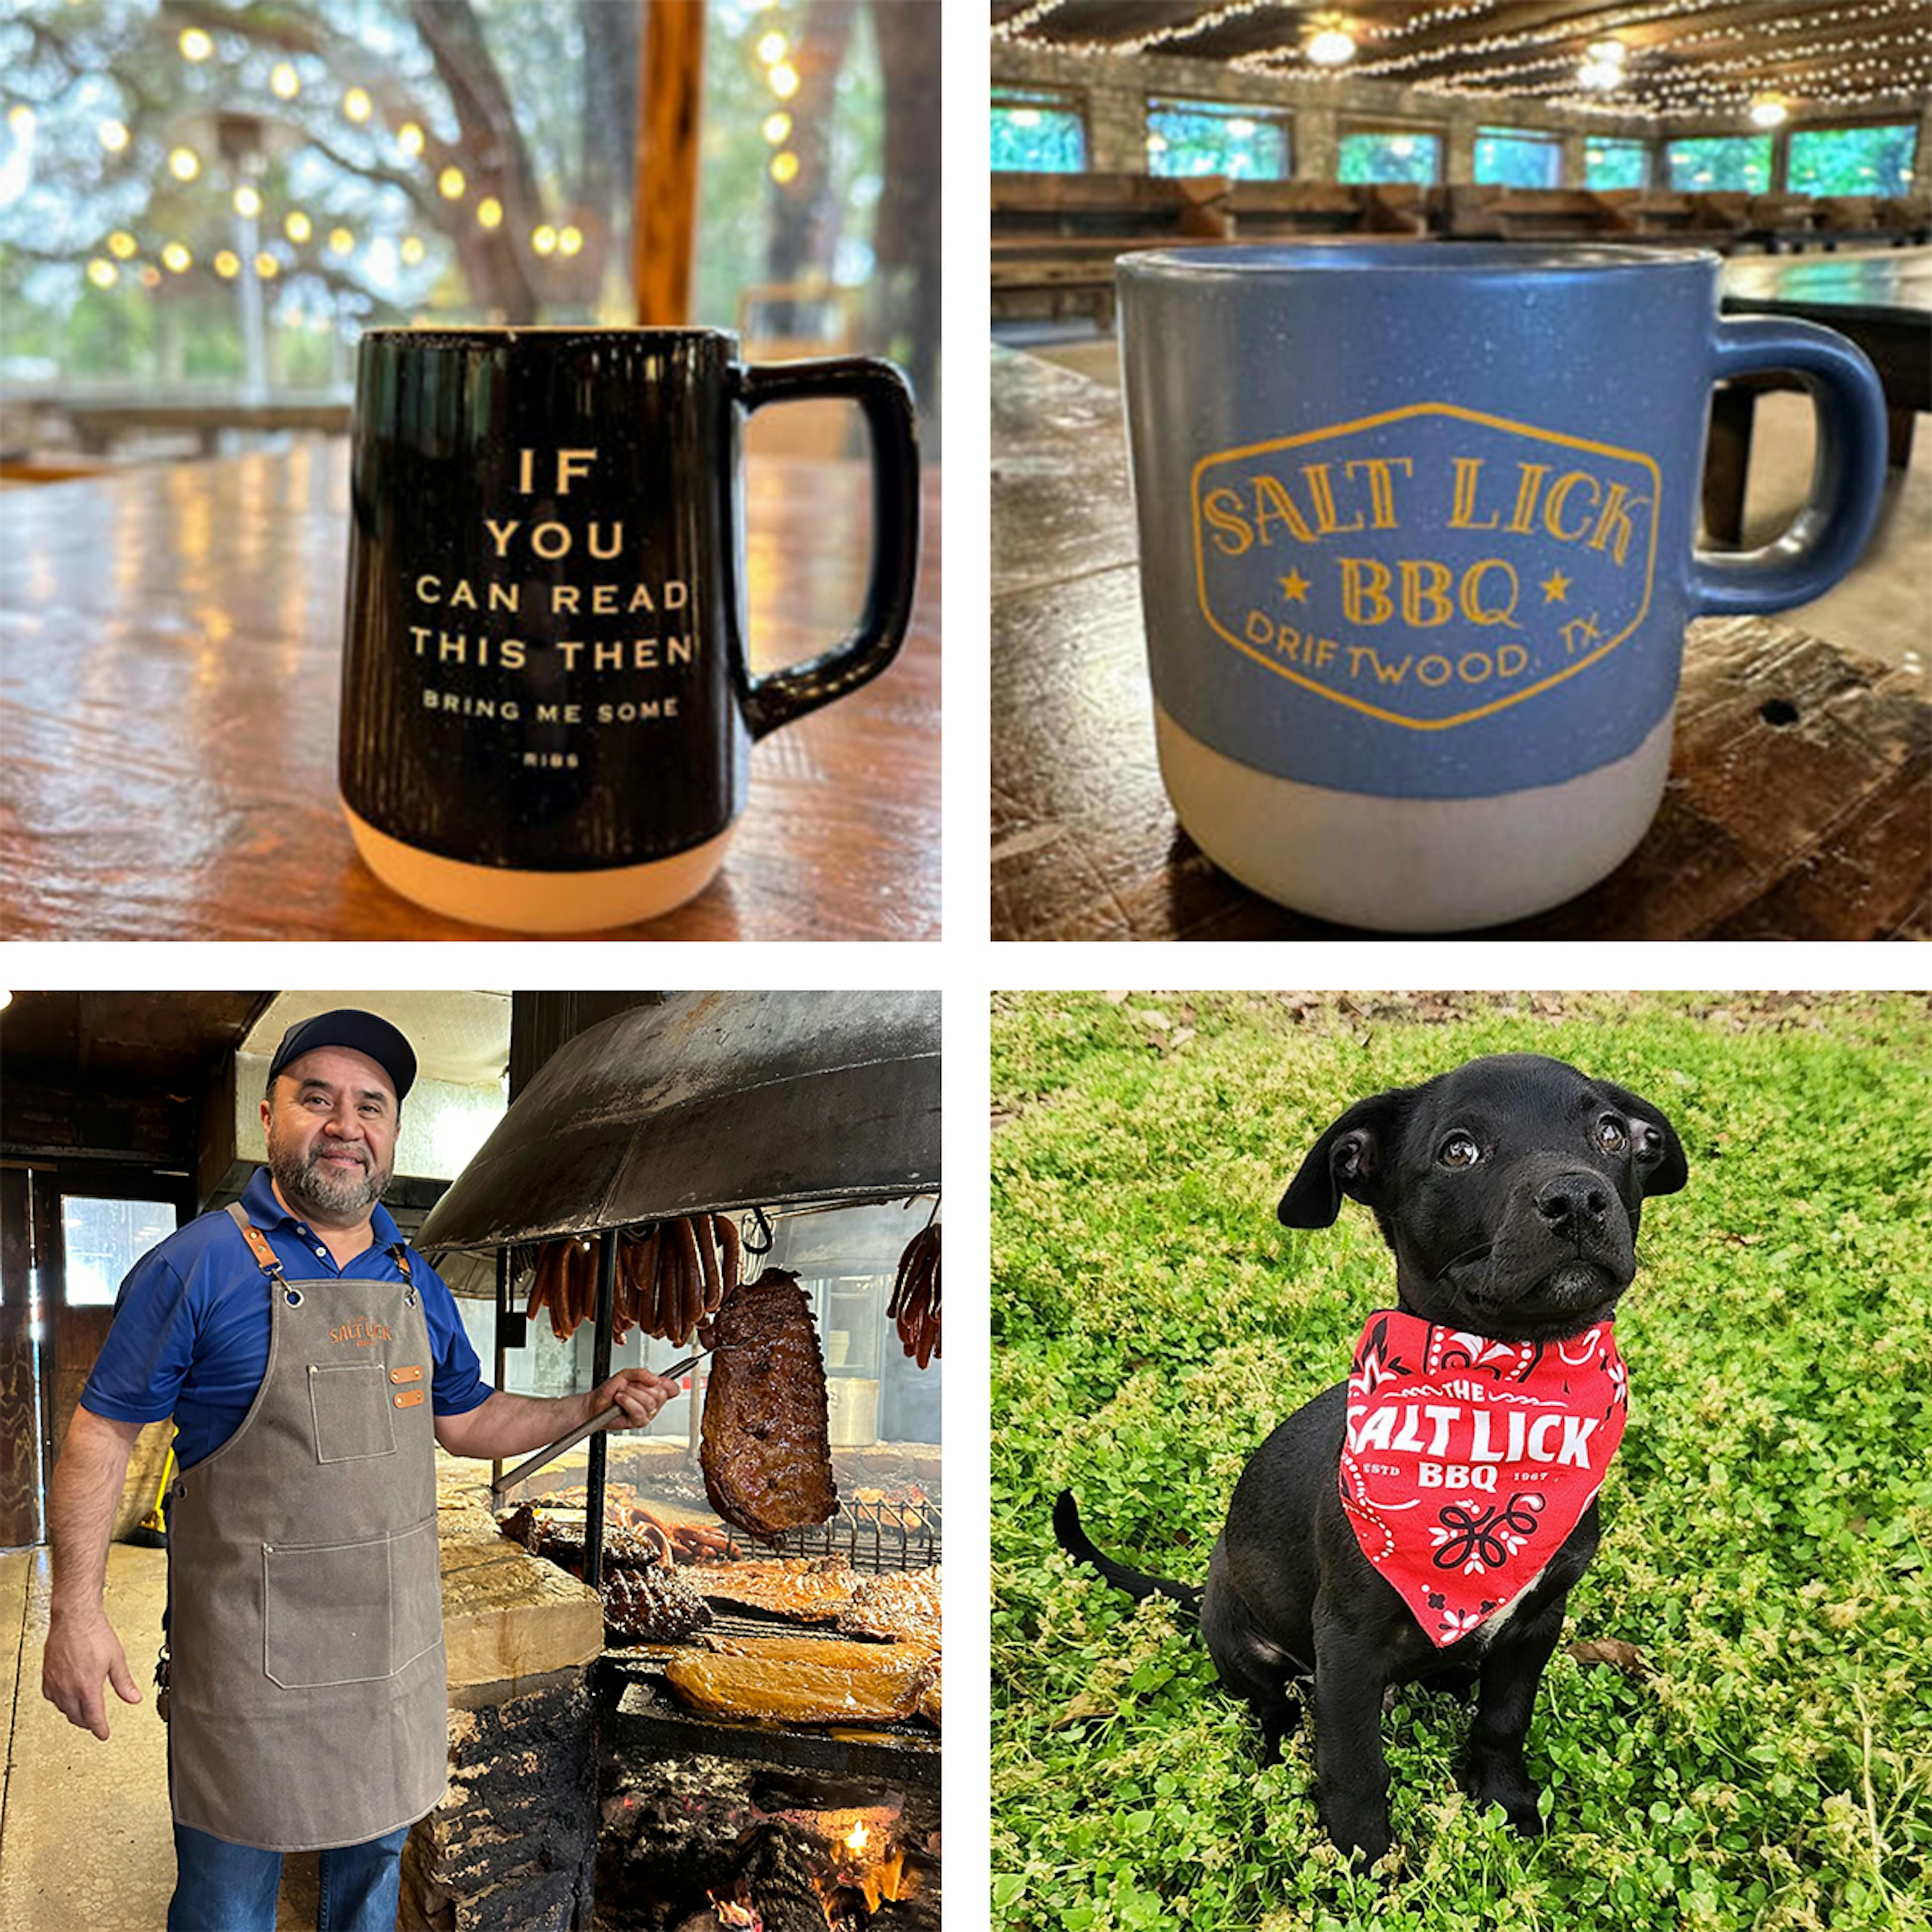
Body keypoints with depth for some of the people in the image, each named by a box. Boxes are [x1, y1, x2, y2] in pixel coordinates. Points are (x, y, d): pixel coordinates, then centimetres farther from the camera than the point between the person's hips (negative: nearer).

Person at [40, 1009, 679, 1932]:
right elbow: (102, 1433, -8)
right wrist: (77, 1609, -15)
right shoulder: (198, 1265, -11)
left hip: (395, 1639, 5)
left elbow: (467, 1420, 17)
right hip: (252, 1642, -5)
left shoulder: (415, 1282, 7)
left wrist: (598, 1404, 5)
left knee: (378, 1853, 20)